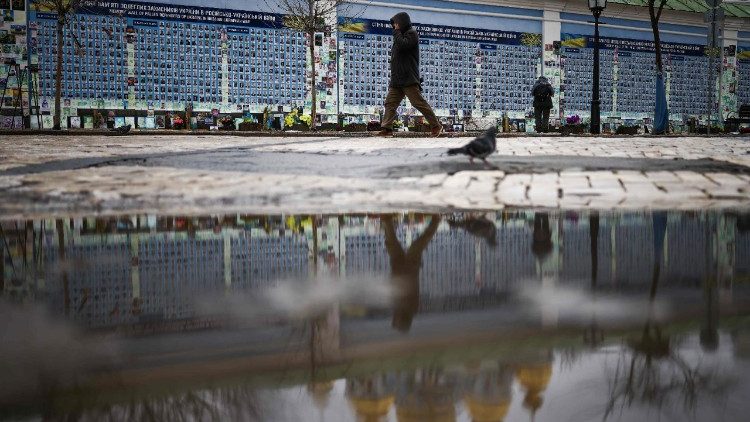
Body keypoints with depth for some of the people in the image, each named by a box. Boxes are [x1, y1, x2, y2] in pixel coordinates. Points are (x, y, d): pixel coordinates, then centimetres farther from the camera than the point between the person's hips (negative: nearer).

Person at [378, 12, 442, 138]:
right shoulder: (401, 35, 24)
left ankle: (436, 126, -4)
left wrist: (397, 32, -7)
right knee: (390, 103, 0)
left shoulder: (412, 33, -3)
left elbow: (403, 45, -21)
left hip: (409, 80, -9)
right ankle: (386, 128, -3)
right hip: (396, 80, 9)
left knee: (419, 103, -10)